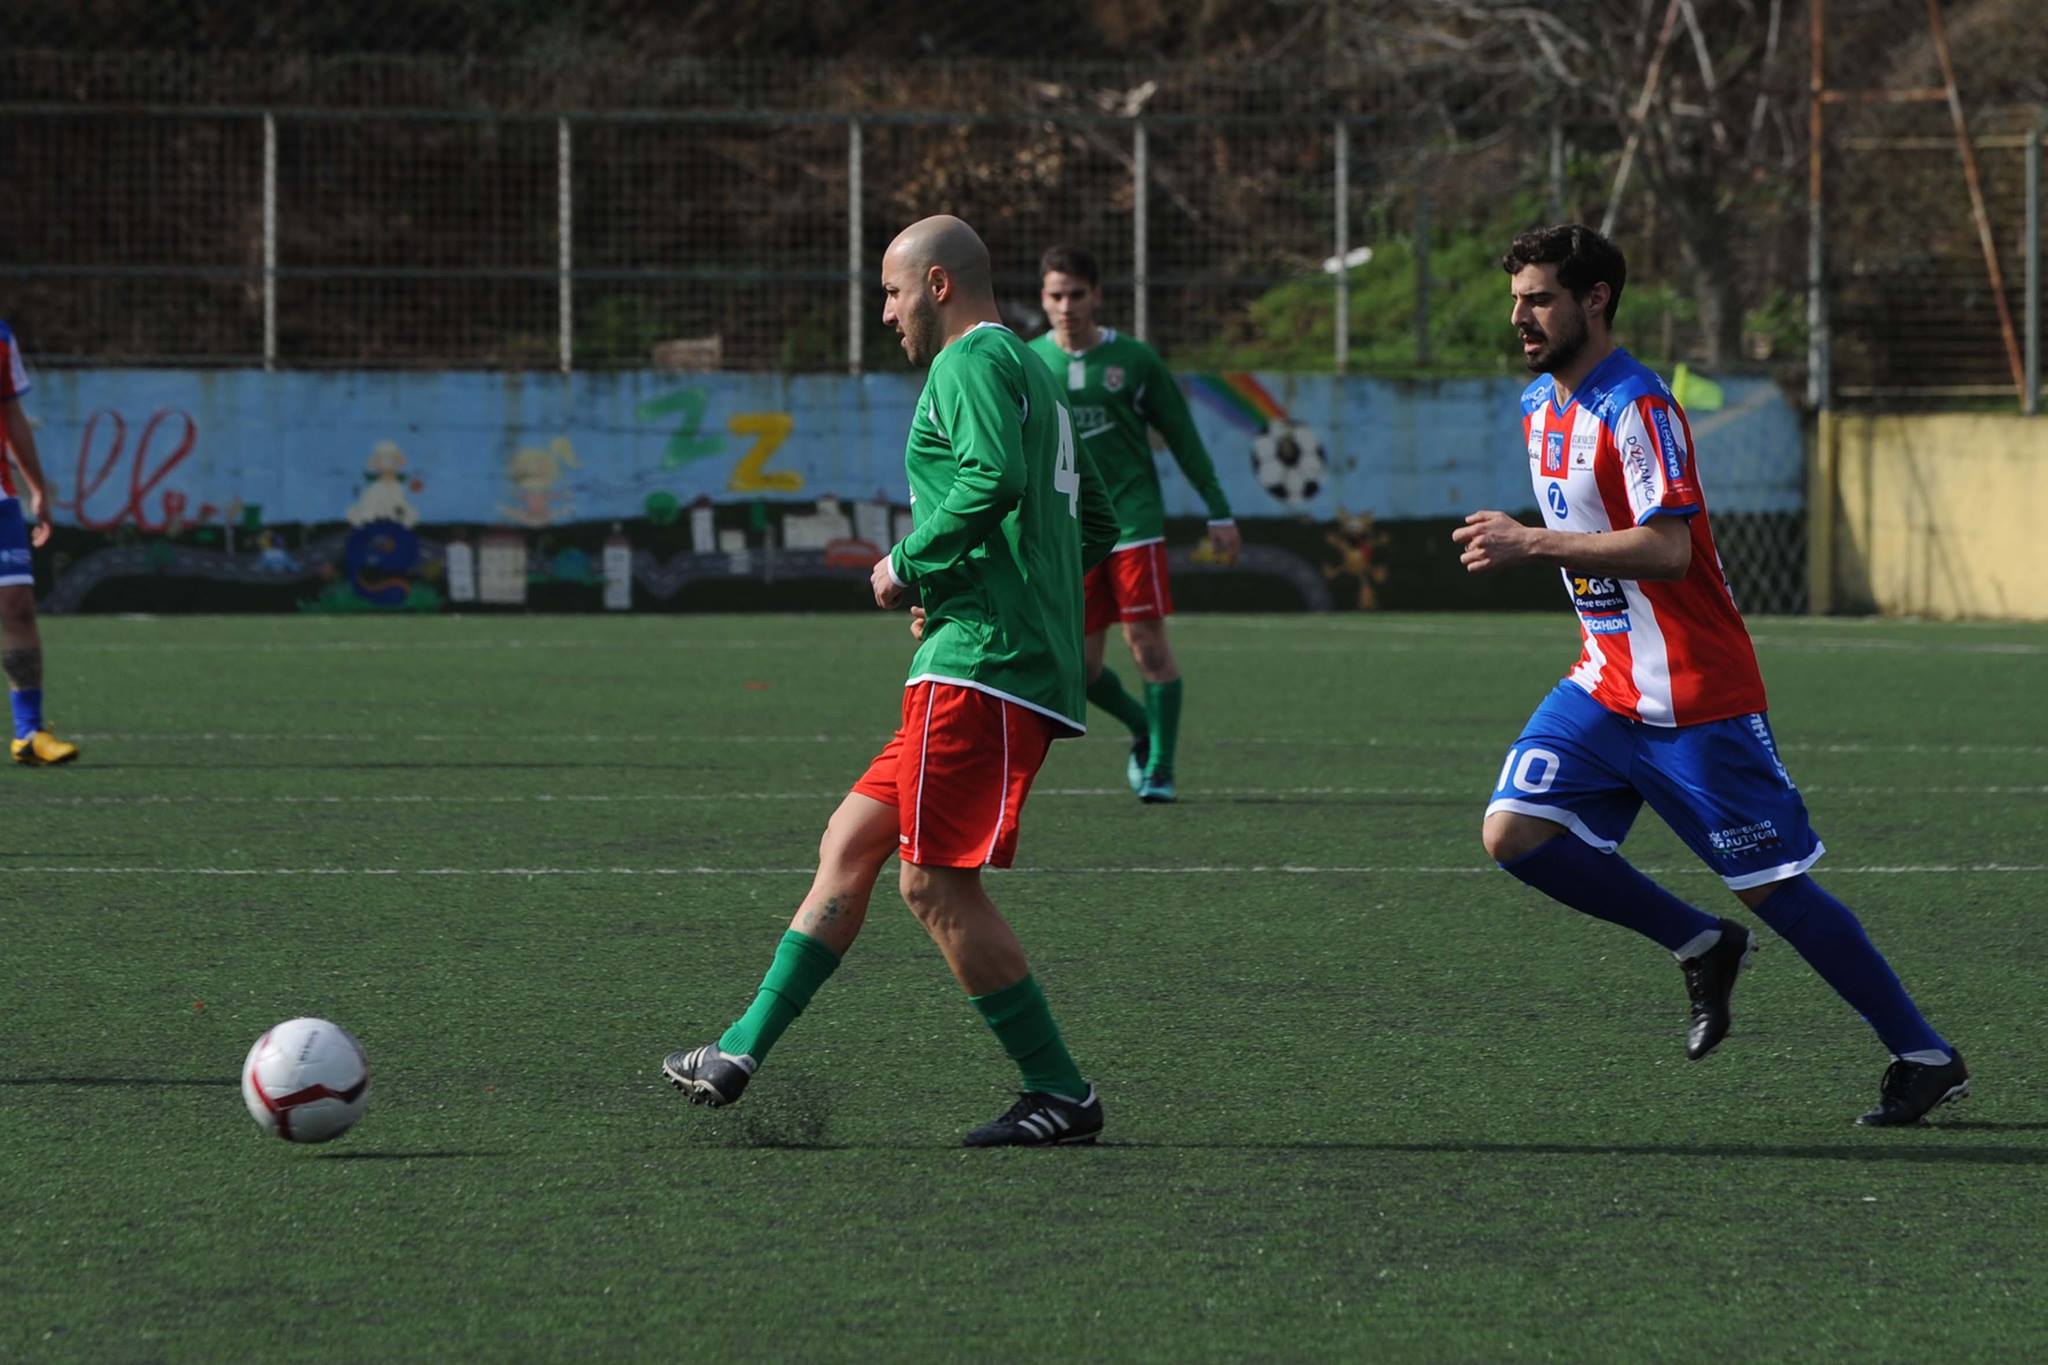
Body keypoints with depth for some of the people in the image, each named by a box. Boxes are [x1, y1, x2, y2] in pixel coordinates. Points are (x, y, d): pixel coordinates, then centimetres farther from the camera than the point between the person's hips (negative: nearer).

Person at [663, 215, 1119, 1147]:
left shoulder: (971, 364, -6)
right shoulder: (1031, 375, 24)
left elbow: (994, 479, -25)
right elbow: (1095, 527, 27)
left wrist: (909, 567, -11)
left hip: (981, 663, -11)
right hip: (983, 671, 11)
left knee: (936, 883, -11)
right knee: (848, 844, 12)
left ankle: (1060, 1094, -9)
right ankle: (741, 1054, 13)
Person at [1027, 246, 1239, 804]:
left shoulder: (1133, 359, 0)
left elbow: (1183, 438, 5)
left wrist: (1218, 511, 4)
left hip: (1133, 521, -2)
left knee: (1147, 642, -10)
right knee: (1080, 665, 1)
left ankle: (1159, 768, -2)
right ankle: (1144, 730, 29)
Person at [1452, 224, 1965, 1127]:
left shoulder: (1637, 407, -17)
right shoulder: (1538, 407, 11)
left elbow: (1666, 548, -28)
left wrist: (1532, 543, -28)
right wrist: (1522, 545, 12)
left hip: (1695, 699, -8)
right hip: (1604, 687, 8)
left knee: (1771, 887, -5)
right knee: (1514, 833, -9)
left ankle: (1927, 1059, 7)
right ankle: (1703, 949, 7)